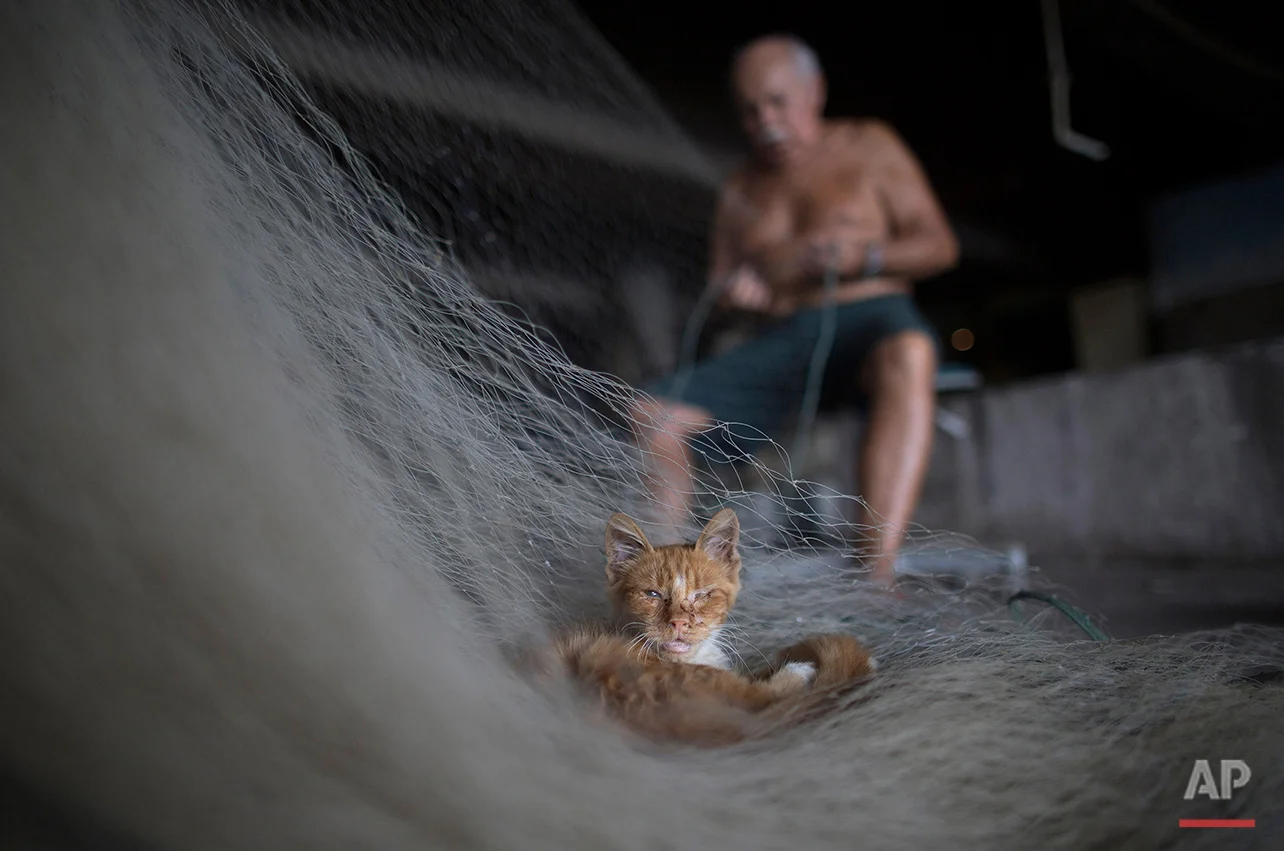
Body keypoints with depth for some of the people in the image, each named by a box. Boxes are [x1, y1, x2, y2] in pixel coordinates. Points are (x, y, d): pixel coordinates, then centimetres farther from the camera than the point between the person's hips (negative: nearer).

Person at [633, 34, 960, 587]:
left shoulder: (869, 147, 11)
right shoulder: (740, 192, 21)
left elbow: (940, 246, 5)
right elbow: (717, 284, 20)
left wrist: (861, 257, -13)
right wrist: (735, 293, -6)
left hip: (872, 318, -3)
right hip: (783, 339, 4)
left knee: (907, 357, -41)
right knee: (654, 414, -17)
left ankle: (876, 571, -49)